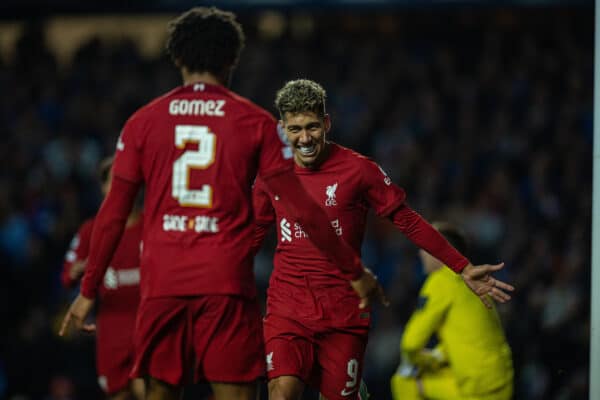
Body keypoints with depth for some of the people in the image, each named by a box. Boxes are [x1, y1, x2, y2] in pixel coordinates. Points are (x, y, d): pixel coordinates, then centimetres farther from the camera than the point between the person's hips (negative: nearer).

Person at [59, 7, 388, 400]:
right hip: (228, 283, -2)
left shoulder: (143, 122, 7)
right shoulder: (255, 122, 2)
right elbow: (302, 208, 1)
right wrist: (354, 271, 9)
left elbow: (113, 215, 6)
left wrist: (88, 291, 14)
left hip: (162, 284, 2)